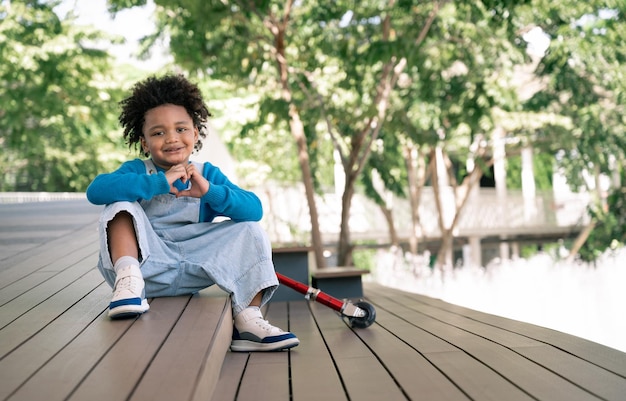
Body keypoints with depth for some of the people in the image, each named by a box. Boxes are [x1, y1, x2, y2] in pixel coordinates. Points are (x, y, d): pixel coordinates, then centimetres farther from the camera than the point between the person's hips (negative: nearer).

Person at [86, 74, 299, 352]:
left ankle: (248, 321, -17)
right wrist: (159, 183, -27)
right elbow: (96, 190, -22)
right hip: (147, 264, -2)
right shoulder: (137, 171, 1)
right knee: (122, 205, -17)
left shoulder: (207, 174, 8)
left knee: (249, 230, -8)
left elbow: (254, 209, -7)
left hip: (191, 274, 2)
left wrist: (209, 191, -23)